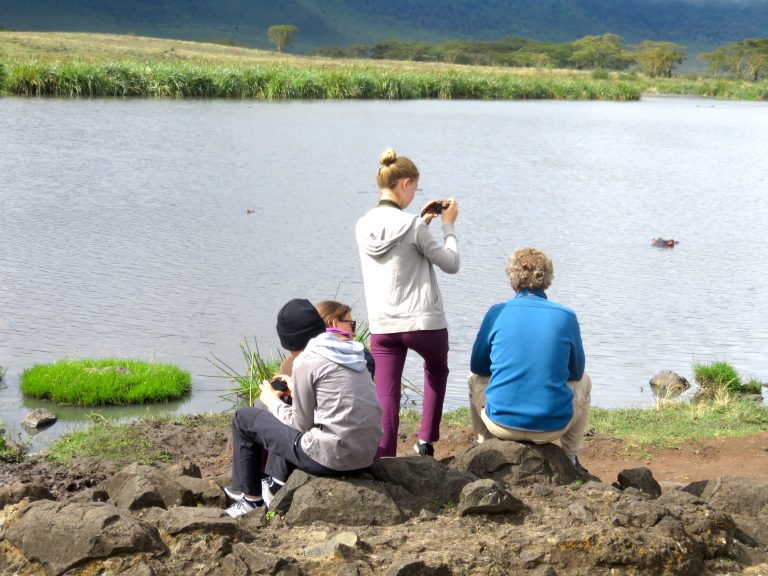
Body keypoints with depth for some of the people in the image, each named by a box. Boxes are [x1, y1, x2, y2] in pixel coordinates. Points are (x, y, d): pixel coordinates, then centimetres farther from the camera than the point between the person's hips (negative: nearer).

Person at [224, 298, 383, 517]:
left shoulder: (307, 361, -10)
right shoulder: (346, 352, 11)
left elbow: (302, 424, -4)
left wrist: (272, 402, 12)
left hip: (333, 457, -8)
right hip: (366, 454, 8)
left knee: (244, 418, 10)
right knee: (287, 406, 30)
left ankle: (250, 495, 24)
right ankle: (275, 487, 32)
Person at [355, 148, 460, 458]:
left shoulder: (363, 226, 3)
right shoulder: (412, 225, -14)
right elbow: (451, 264, -5)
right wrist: (448, 225, 5)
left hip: (381, 326, 3)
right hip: (424, 322, -3)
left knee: (386, 399, 3)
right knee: (436, 369, 27)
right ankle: (426, 440, 24)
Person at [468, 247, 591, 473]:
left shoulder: (497, 313, -2)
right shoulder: (566, 317, -1)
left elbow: (478, 366, 11)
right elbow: (576, 371, 12)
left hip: (502, 424, 0)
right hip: (553, 426, 0)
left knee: (475, 379, 32)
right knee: (583, 381, 31)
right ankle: (570, 460, 34)